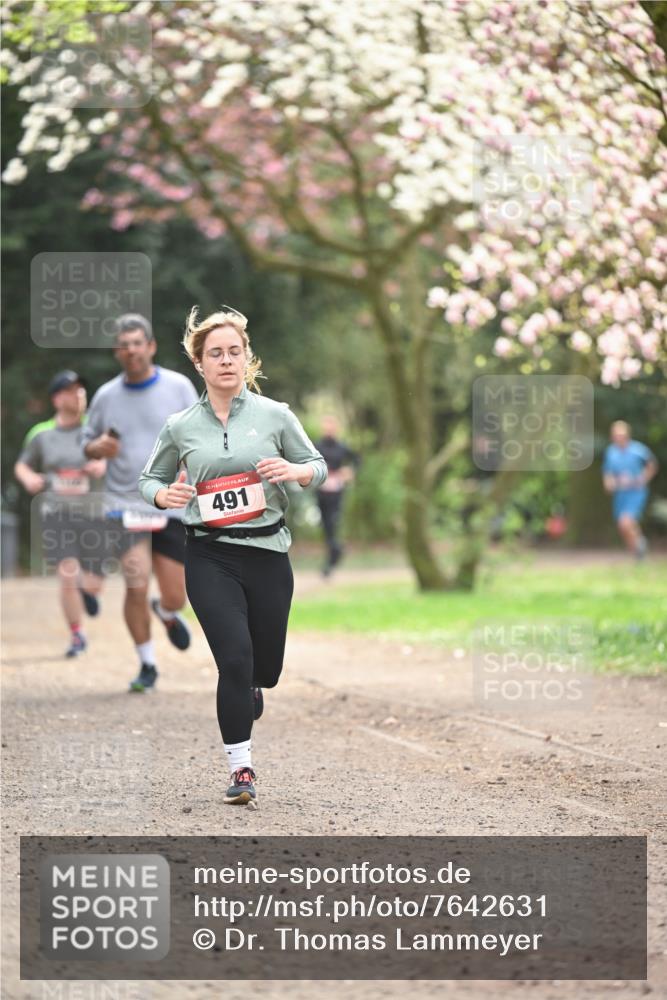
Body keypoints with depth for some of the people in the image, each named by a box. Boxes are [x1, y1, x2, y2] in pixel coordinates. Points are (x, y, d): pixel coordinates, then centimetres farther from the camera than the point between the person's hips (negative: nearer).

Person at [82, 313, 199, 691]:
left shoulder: (179, 387, 1)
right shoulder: (106, 396, 4)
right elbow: (88, 444, 16)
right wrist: (99, 447, -8)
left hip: (173, 507, 0)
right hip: (125, 506, 0)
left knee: (175, 597, 1)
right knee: (137, 585, -15)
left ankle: (166, 614, 40)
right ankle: (147, 666, 3)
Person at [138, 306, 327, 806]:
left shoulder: (275, 415, 1)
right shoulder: (180, 427, 2)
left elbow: (318, 466, 9)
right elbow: (150, 478, 14)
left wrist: (294, 470, -14)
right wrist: (163, 495, -9)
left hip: (268, 553, 1)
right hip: (210, 557, -1)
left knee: (265, 669, 11)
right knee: (236, 658, -15)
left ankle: (248, 687, 51)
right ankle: (241, 769, -4)